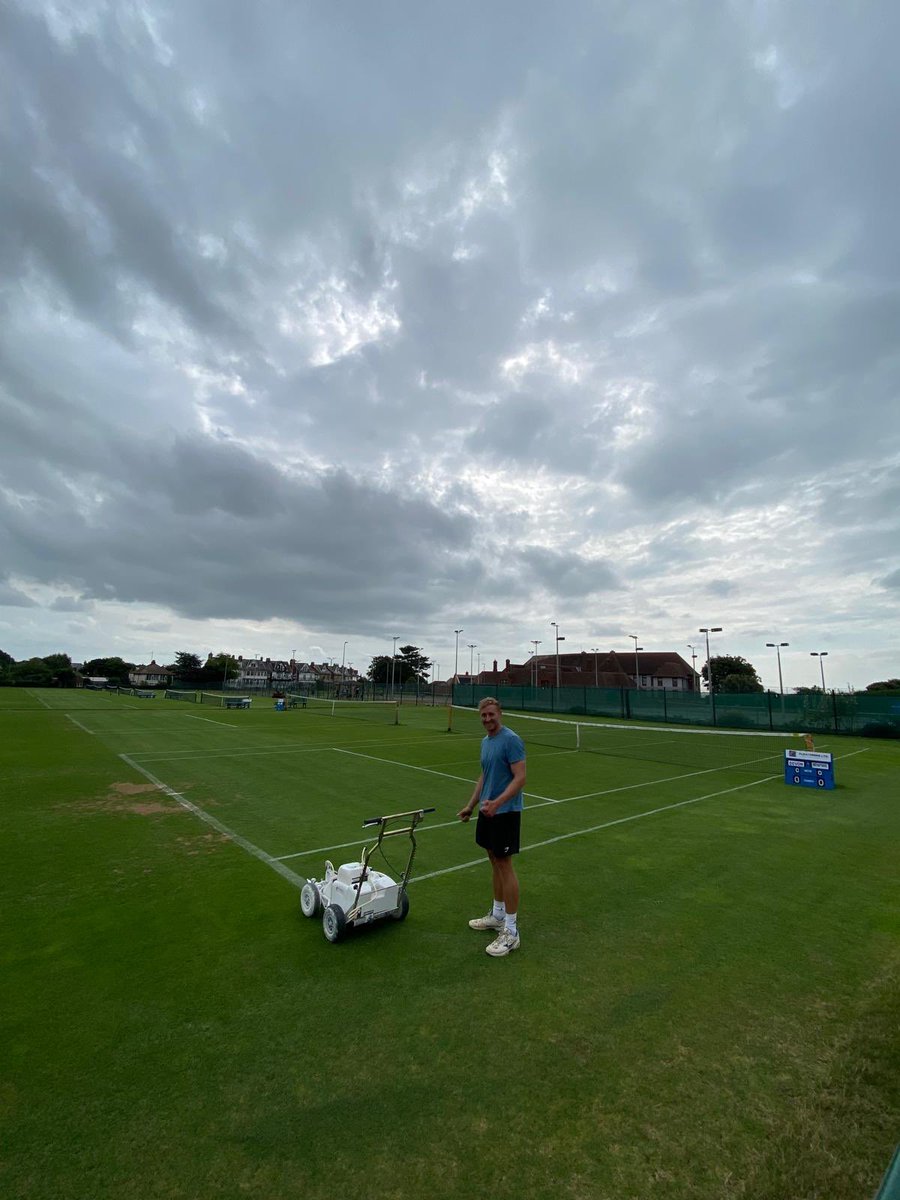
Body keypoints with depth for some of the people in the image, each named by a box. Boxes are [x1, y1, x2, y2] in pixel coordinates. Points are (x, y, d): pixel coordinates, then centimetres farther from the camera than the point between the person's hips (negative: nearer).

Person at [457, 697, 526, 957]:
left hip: (505, 812, -8)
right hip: (487, 811, 8)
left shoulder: (511, 740, -18)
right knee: (494, 861, 17)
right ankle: (497, 916, 32)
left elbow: (520, 778, -22)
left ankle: (511, 932, 9)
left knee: (504, 865, -2)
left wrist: (497, 802, -31)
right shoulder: (485, 741, 9)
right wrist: (471, 805, 19)